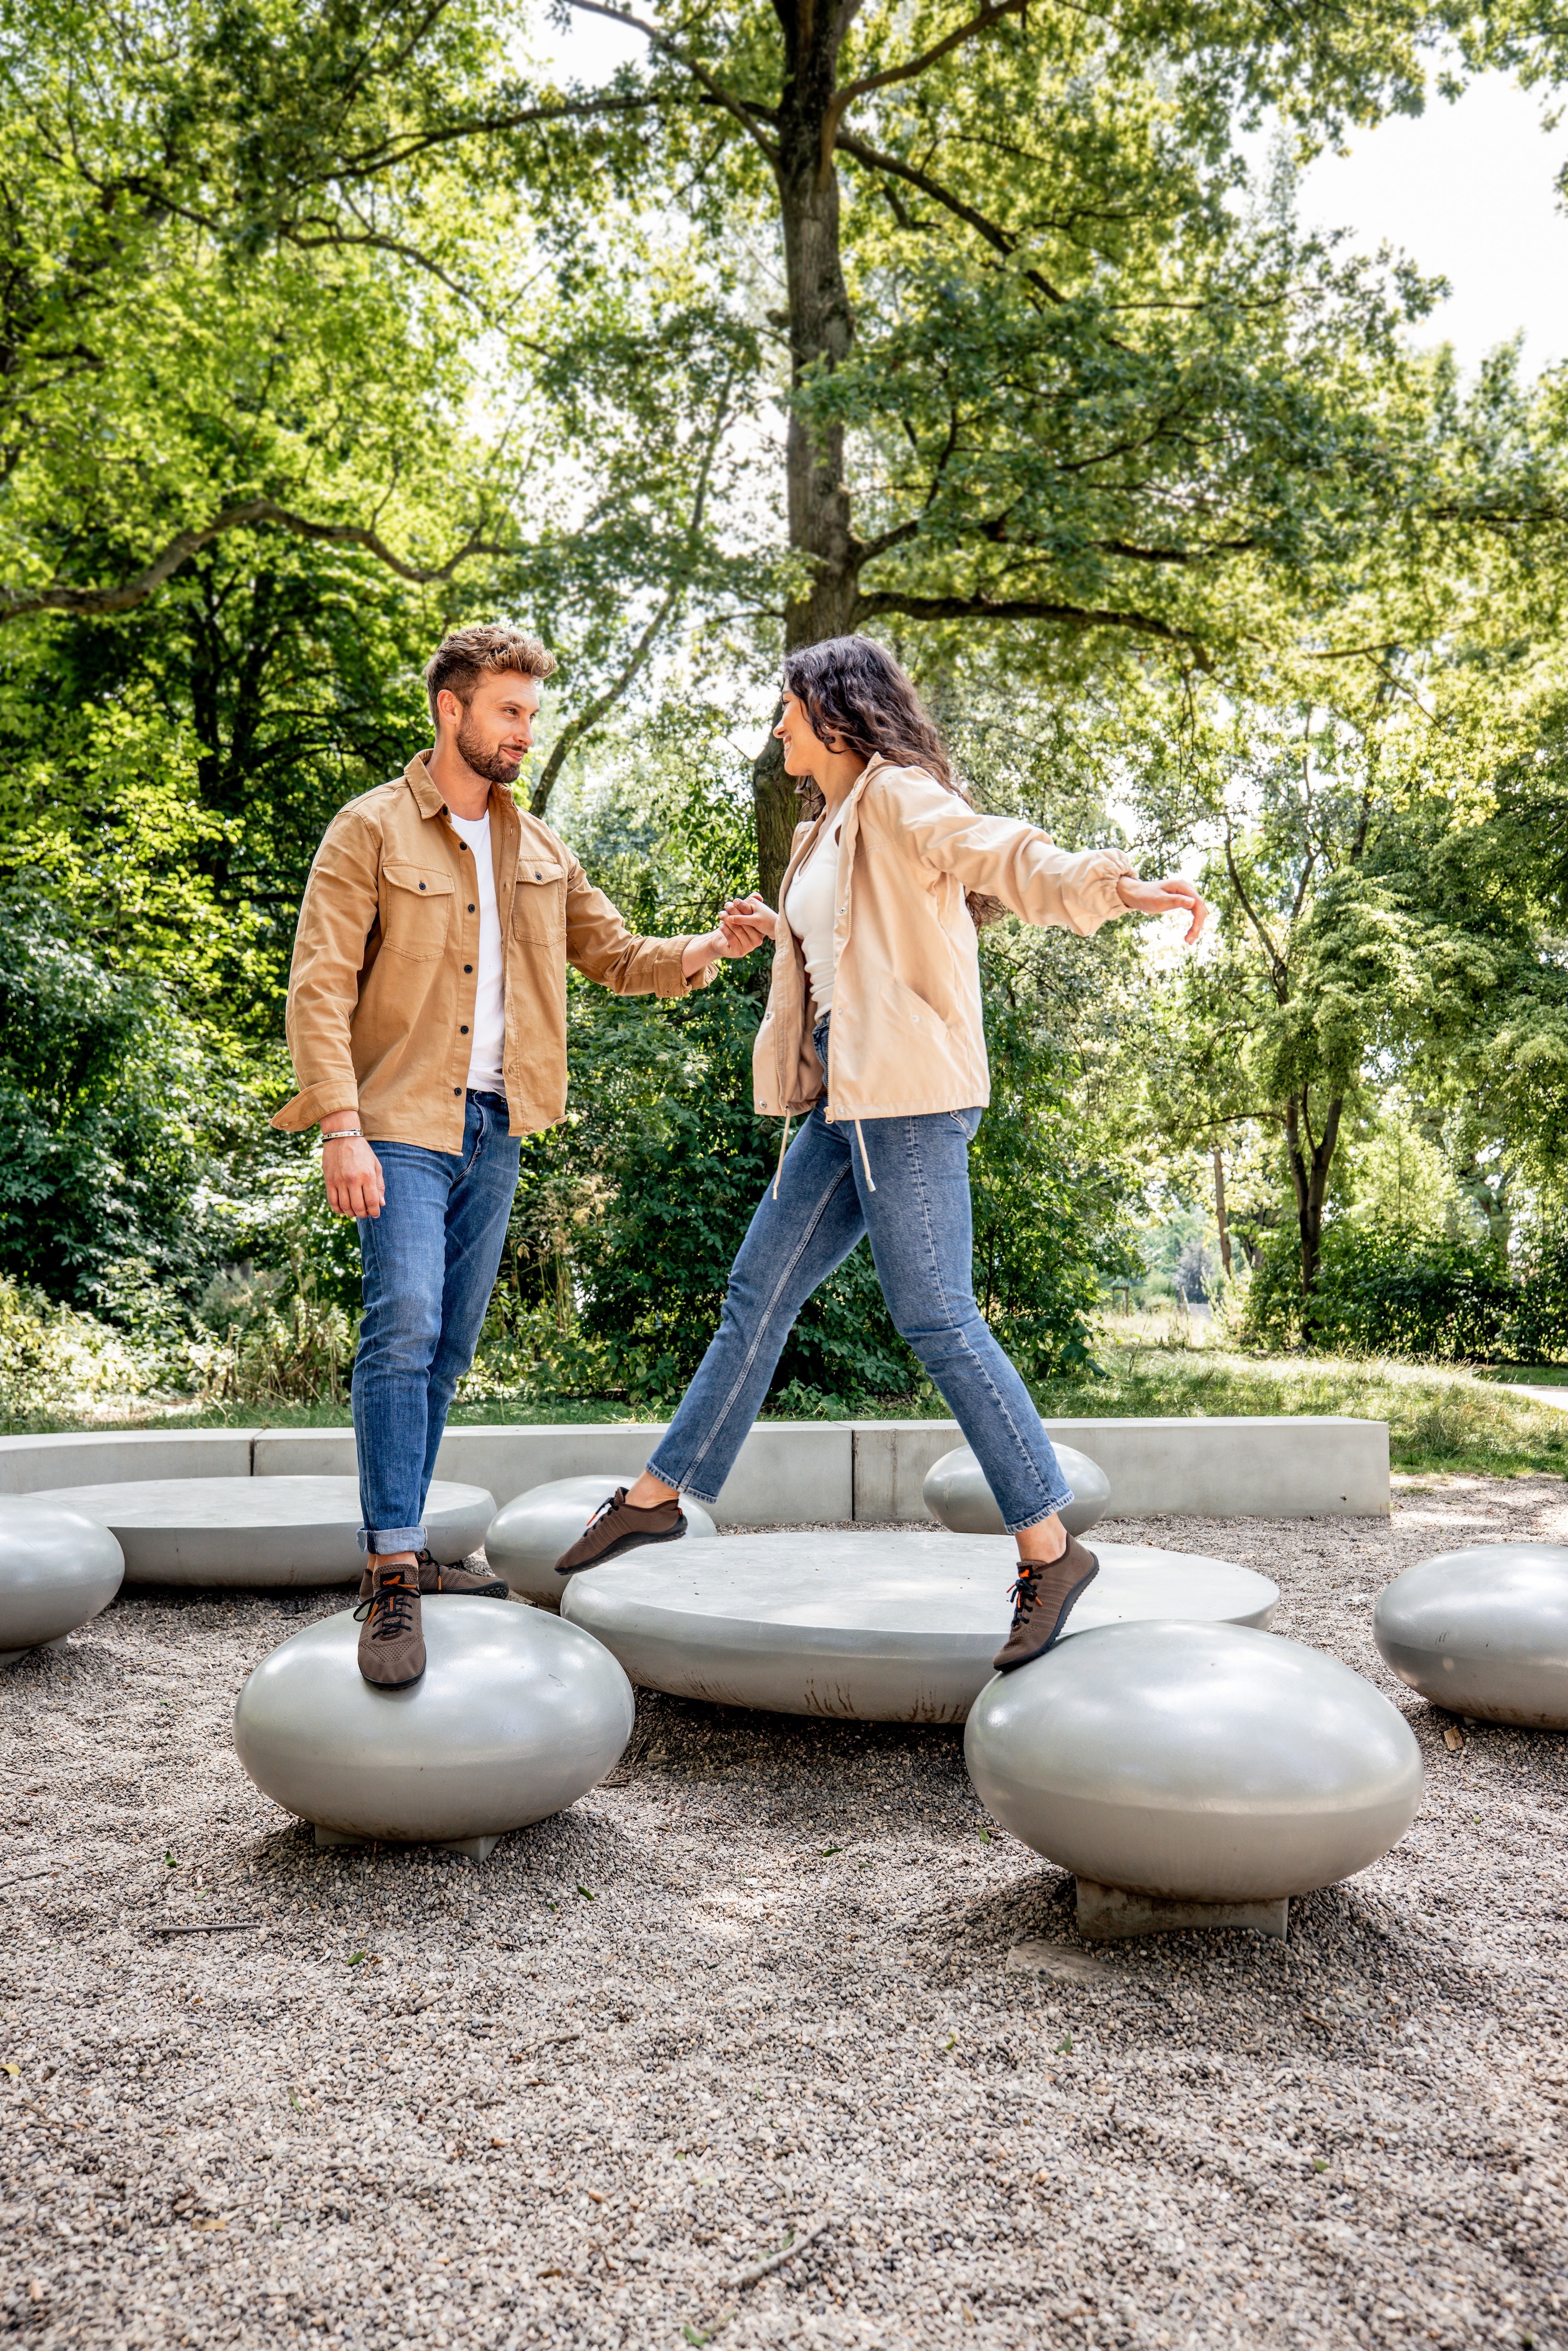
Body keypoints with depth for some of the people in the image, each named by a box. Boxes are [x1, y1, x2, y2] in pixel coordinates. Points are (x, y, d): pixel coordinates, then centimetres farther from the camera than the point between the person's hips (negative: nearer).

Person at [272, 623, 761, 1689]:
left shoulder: (538, 848, 14)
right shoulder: (372, 830, -4)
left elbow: (616, 955, 16)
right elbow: (319, 989, -10)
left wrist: (700, 954, -5)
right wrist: (343, 1130, -20)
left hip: (495, 1127, 6)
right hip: (403, 1123, -6)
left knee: (448, 1349, 9)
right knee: (404, 1323, -19)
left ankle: (401, 1553, 20)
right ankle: (393, 1576, -16)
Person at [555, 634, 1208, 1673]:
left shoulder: (898, 797, -6)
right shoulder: (827, 830, 21)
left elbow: (1005, 853, -23)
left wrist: (1118, 884, -38)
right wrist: (777, 933, 32)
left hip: (910, 1098, -10)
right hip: (847, 1101, 10)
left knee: (937, 1320, -10)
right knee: (760, 1294, 13)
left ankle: (1051, 1549, 0)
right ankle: (660, 1494, 24)